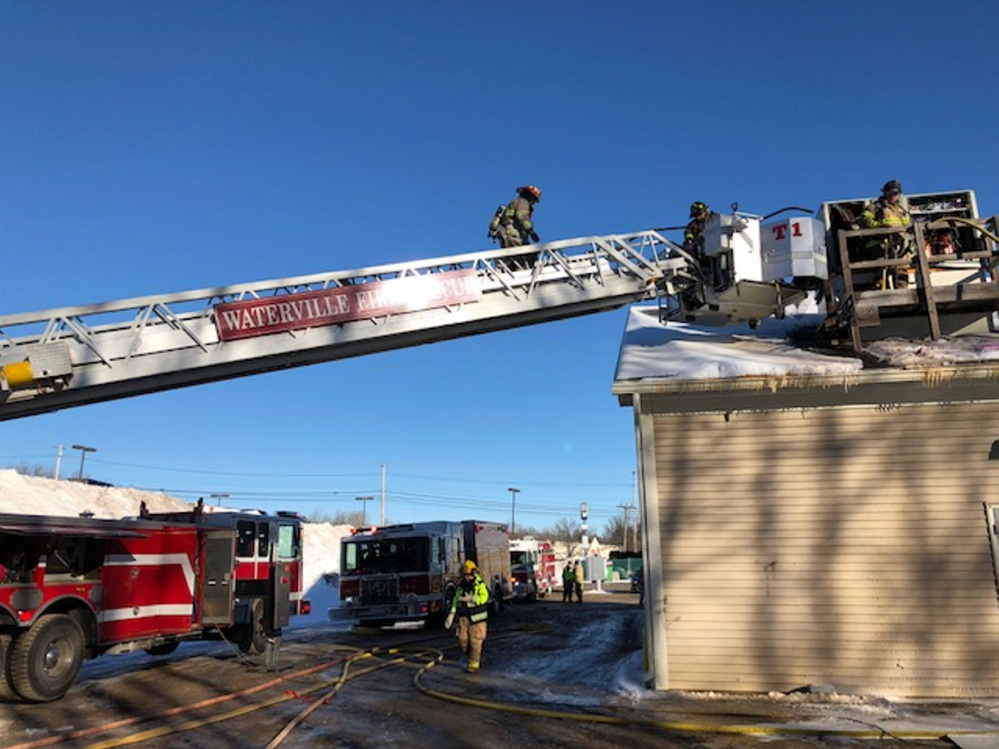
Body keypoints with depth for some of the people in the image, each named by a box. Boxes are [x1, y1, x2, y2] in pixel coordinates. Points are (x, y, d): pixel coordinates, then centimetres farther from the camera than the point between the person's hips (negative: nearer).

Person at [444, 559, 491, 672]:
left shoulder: (480, 585, -9)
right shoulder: (461, 585, 10)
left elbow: (483, 597, -25)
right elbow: (456, 600, 12)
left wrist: (470, 599, -27)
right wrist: (451, 615, 6)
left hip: (476, 618, -5)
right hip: (464, 617, 5)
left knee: (475, 642, -2)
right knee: (463, 640, 5)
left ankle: (473, 664, 10)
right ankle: (470, 657, 30)